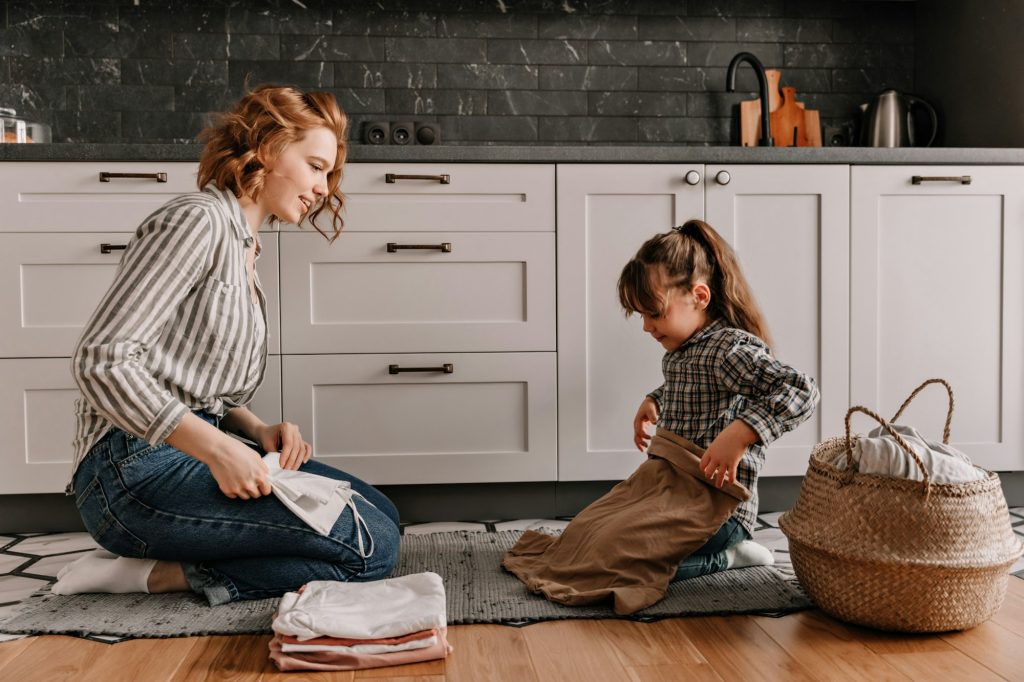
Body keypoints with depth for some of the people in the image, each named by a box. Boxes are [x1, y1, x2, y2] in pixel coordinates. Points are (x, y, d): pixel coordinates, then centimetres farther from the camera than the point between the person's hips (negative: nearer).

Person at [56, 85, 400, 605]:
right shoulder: (197, 220, -10)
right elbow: (101, 360, -21)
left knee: (382, 513, 3)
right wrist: (217, 448, -24)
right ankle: (160, 574, -9)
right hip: (138, 469, -10)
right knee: (371, 546, -16)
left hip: (191, 451, 10)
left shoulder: (243, 247, 19)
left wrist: (258, 431, 0)